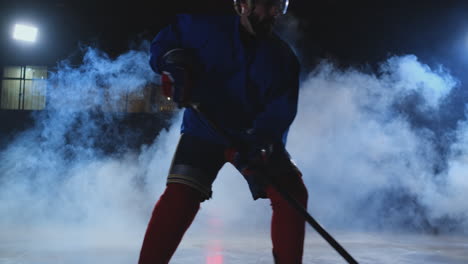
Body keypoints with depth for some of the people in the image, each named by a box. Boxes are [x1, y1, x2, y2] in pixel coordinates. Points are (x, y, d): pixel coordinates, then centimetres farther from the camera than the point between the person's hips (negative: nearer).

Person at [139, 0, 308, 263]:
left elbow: (280, 109, -15)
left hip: (256, 139, 3)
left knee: (292, 194, -10)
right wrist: (172, 60, -18)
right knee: (181, 196, -20)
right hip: (203, 131, -2)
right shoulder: (206, 28, -10)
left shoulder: (282, 57, -5)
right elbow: (163, 43, 4)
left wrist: (261, 141, -34)